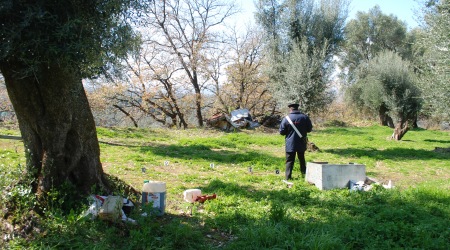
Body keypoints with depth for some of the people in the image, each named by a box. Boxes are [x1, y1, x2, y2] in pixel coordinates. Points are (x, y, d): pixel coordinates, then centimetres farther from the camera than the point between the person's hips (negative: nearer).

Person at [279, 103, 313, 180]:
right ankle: (304, 173, 23)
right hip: (301, 143, 2)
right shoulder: (304, 117, -2)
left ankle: (288, 176, -4)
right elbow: (309, 129, 5)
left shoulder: (286, 118, -8)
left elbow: (281, 132, -5)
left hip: (290, 144, -2)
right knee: (302, 159, 19)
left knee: (289, 161, 3)